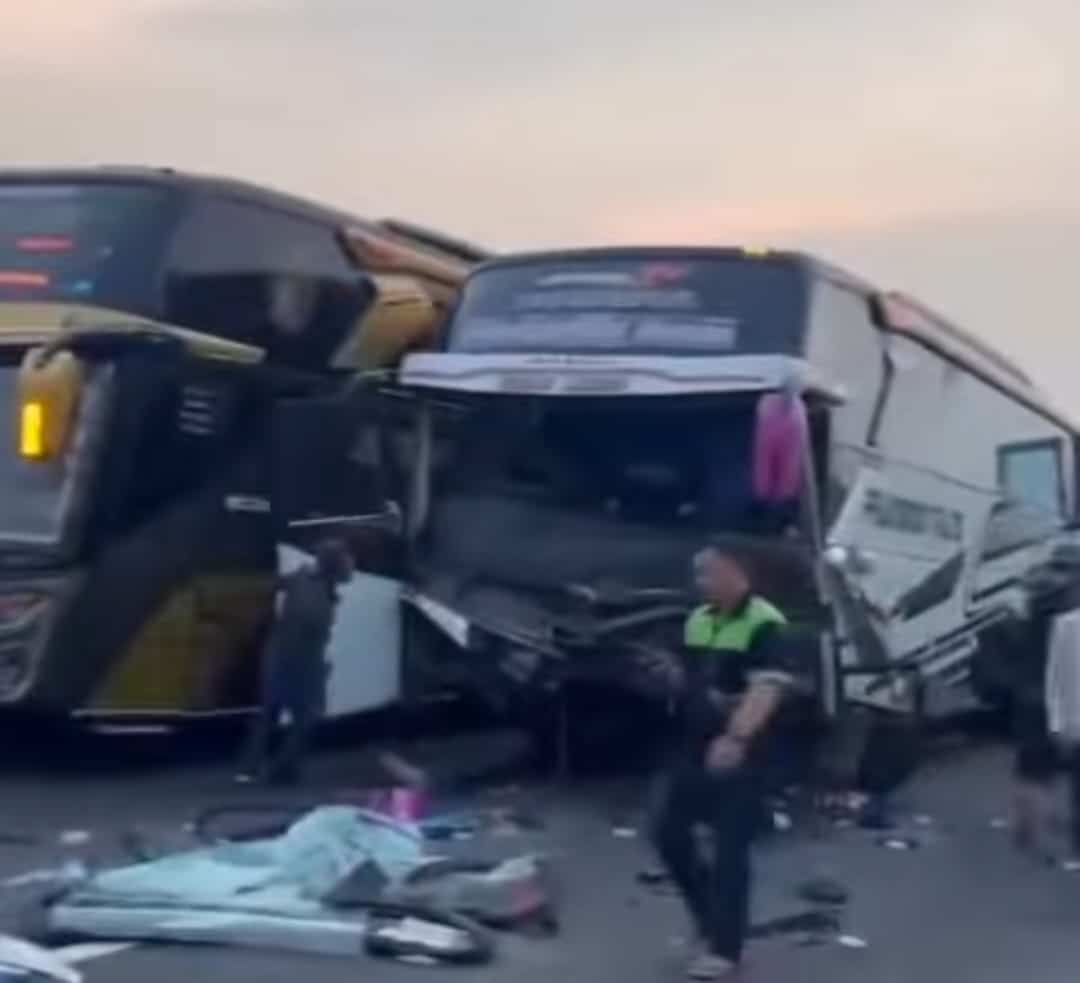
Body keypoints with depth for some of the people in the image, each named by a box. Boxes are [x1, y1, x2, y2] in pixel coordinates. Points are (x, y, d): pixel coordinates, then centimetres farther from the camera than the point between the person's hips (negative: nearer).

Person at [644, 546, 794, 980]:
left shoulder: (764, 625, -15)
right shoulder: (698, 620, 10)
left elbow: (766, 690, -25)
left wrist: (736, 739, -38)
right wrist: (671, 673, -4)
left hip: (739, 757, -8)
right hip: (693, 750, 8)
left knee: (729, 849, -2)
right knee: (669, 833, 10)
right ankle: (712, 916, 29)